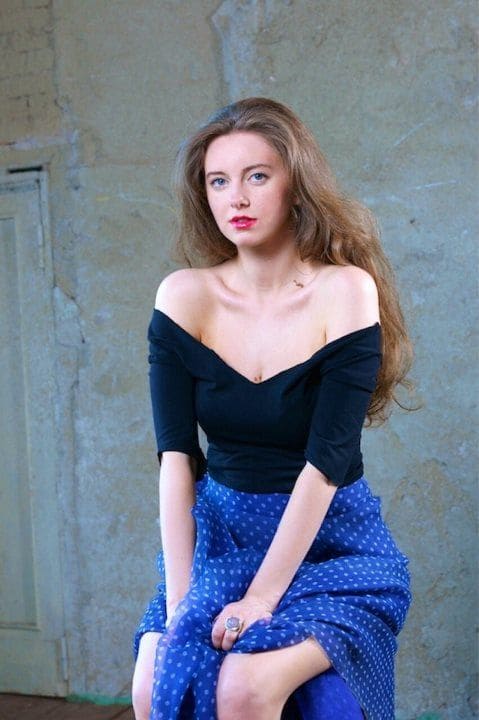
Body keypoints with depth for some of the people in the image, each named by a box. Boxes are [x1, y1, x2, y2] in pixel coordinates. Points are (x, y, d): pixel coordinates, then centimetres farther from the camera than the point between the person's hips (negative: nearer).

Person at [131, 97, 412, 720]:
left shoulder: (346, 290, -13)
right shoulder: (184, 296, -4)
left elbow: (325, 459, -18)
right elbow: (176, 453, -9)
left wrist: (263, 597, -23)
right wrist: (179, 595, -17)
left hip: (331, 544, -3)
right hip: (219, 534, 3)